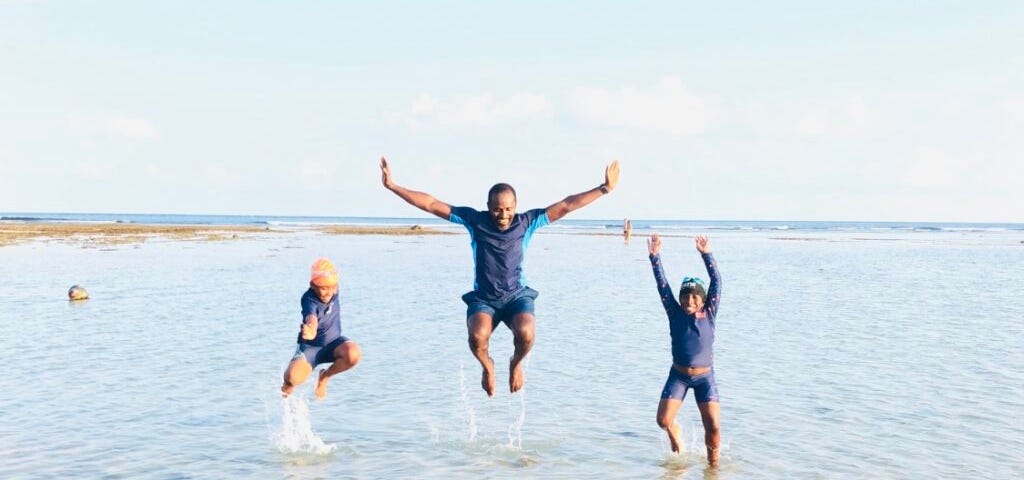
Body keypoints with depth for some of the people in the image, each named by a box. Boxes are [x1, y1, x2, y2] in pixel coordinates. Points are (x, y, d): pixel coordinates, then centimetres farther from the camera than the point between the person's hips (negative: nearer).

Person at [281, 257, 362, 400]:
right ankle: (289, 383, 13)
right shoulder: (309, 299, -29)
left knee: (354, 354, -30)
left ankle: (325, 376, 2)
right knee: (294, 377, -30)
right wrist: (311, 328, -74)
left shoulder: (333, 290, -12)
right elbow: (311, 317, -52)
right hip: (311, 346, -4)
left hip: (333, 342, 4)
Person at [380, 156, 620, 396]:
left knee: (526, 334, -31)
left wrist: (605, 188, -5)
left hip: (517, 296, 0)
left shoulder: (526, 222, -2)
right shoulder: (475, 220, -4)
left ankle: (516, 363, 7)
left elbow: (566, 205, -3)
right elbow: (431, 204, -5)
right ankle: (487, 366, 6)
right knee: (477, 336, -32)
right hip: (483, 298, 0)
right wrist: (393, 186, -9)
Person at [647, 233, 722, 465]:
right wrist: (655, 256, -17)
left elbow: (716, 283, -11)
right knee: (663, 420, -8)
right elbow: (662, 285, -9)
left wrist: (706, 254, -18)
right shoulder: (675, 314, -3)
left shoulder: (709, 314, -4)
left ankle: (713, 460, 20)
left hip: (704, 377, -1)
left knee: (713, 427, -7)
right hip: (678, 376, 1)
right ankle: (674, 431, 29)